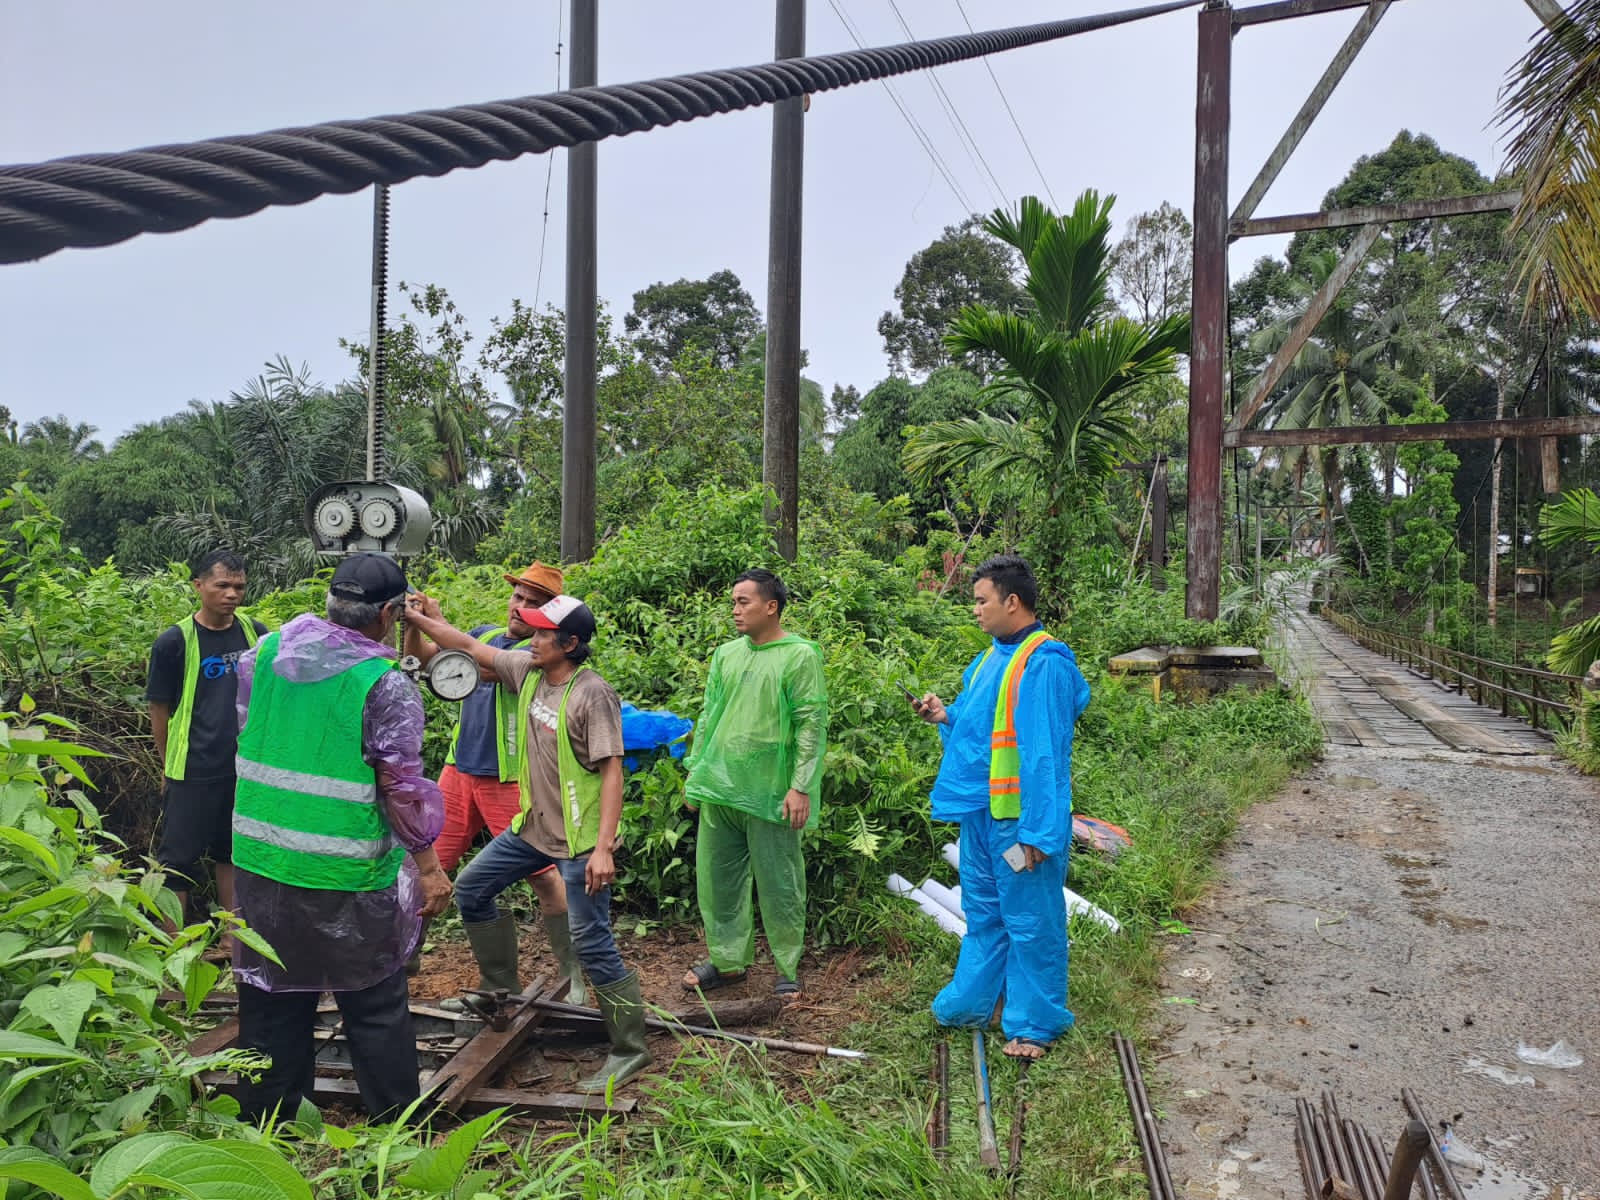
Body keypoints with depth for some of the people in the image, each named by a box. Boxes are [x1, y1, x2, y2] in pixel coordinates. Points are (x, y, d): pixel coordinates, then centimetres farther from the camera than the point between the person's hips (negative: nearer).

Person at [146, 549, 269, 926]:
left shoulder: (256, 634, -1)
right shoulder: (174, 642, -10)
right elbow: (159, 710, -2)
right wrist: (169, 766, 4)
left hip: (247, 766, 4)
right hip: (193, 772, -4)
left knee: (231, 852, 17)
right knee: (179, 858, 4)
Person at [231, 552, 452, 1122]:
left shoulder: (263, 653, 0)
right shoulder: (386, 686, -17)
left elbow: (242, 734, 13)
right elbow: (402, 788, -14)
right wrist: (429, 868, -4)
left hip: (260, 861, 5)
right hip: (348, 879, -5)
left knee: (270, 998, 20)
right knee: (375, 1005, 11)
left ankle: (264, 1121, 34)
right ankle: (395, 1125, 23)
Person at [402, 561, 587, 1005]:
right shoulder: (485, 634, 11)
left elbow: (489, 668, -26)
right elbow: (424, 654, 8)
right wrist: (413, 623, -12)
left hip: (512, 780, -6)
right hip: (460, 770, 6)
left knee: (543, 875, -4)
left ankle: (575, 975, 8)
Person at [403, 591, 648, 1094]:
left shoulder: (592, 694, -22)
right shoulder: (527, 669, 0)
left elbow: (612, 771, -23)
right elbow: (471, 647, 14)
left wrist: (603, 848, -27)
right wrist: (419, 618, 8)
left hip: (579, 840, -9)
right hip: (533, 827, 9)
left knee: (592, 944, -5)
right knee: (471, 889, 18)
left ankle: (630, 1049, 9)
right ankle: (504, 989, 36)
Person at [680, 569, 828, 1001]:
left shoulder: (799, 655, -7)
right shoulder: (726, 654, 11)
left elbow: (811, 724, -10)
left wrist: (800, 787, -15)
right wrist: (695, 771, 13)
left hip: (769, 793, -6)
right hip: (719, 788, 6)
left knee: (779, 884, 4)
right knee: (717, 877, 13)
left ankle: (788, 968, 19)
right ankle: (727, 959, 29)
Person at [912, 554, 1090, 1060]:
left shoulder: (1043, 663, -18)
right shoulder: (991, 658, 11)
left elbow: (1045, 751, -21)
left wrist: (1037, 831, -22)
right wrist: (946, 716, 4)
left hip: (1021, 816, -9)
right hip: (980, 810, 9)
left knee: (1031, 922, 5)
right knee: (983, 913, 21)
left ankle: (1034, 1024, 19)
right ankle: (970, 1004, 35)